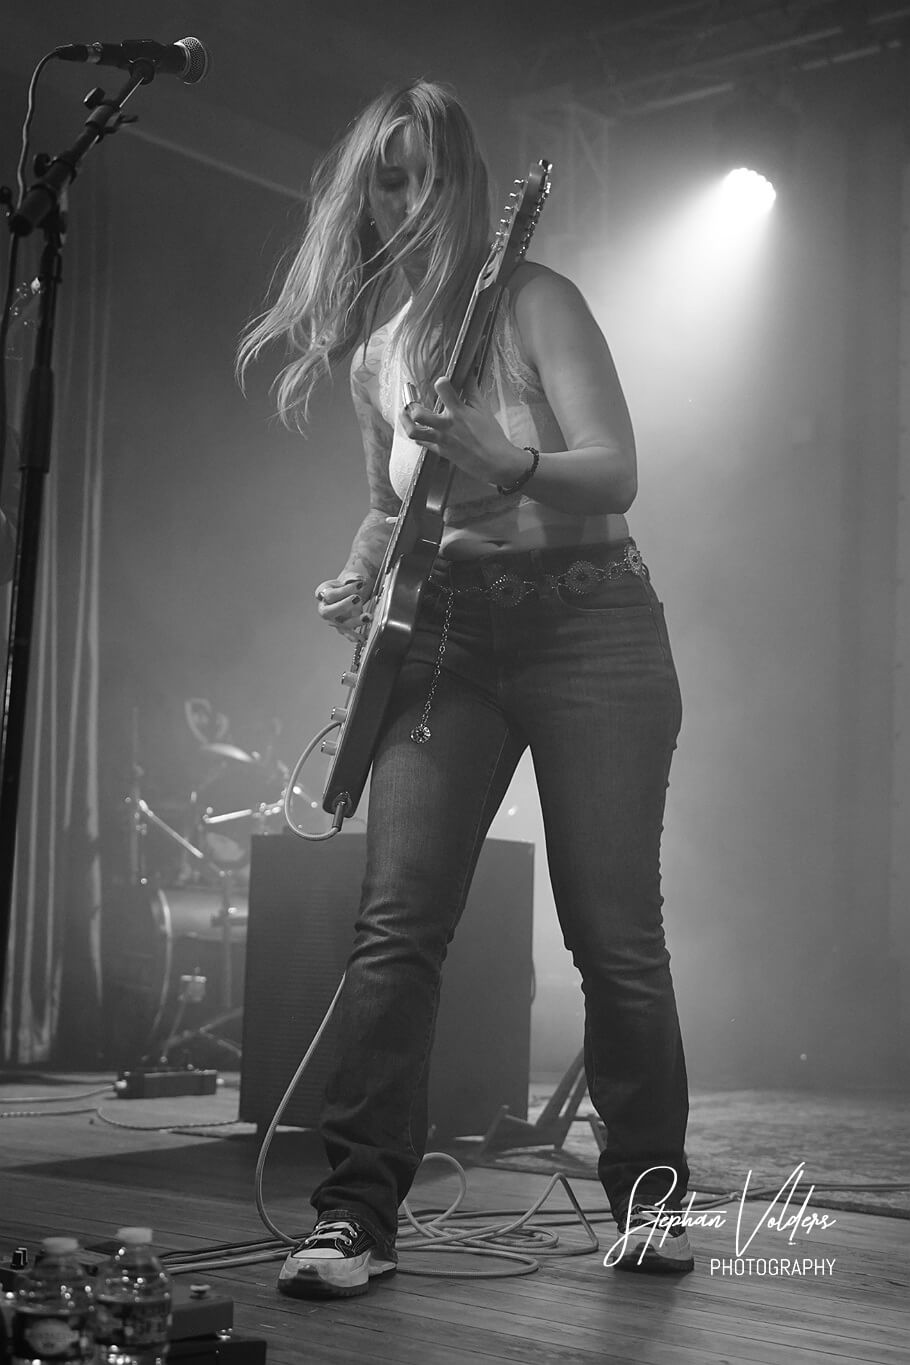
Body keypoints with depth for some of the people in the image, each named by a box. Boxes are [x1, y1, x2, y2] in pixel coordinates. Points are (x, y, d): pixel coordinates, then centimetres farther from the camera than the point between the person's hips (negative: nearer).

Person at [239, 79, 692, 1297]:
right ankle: (359, 1215, -6)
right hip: (443, 638, 5)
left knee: (614, 935, -2)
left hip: (587, 625, -4)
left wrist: (504, 465, -31)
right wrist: (360, 576, 3)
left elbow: (616, 472, -13)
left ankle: (651, 1195, 16)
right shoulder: (372, 342, 12)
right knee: (395, 925, -9)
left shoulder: (532, 303, -5)